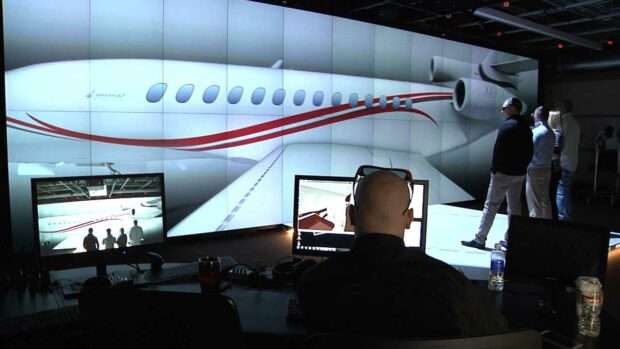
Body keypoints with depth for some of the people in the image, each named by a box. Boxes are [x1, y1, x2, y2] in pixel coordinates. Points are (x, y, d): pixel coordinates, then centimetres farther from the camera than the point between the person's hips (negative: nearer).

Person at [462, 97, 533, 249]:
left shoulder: (507, 125, -12)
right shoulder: (526, 127, 12)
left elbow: (498, 150, -16)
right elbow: (530, 151, 14)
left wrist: (494, 169, -10)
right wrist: (522, 166, 15)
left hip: (503, 172, -7)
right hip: (519, 173, 8)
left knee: (491, 205, -3)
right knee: (515, 206, 10)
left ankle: (479, 239, 0)